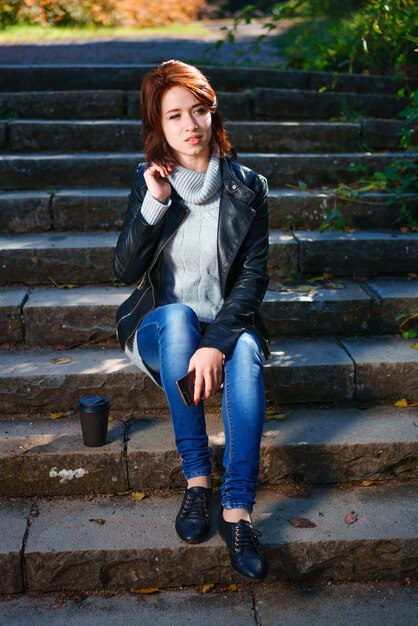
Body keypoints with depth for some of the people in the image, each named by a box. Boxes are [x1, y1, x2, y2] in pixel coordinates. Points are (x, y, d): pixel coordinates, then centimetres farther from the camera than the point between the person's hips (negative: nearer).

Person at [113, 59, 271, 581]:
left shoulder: (247, 187, -2)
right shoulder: (149, 183, 2)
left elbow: (254, 276, -10)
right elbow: (125, 271, -6)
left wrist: (217, 343, -25)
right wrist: (154, 204, -19)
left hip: (229, 326, 0)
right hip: (160, 327, 1)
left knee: (247, 350, -34)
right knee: (176, 316, -34)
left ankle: (237, 509, -34)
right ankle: (196, 476, -27)